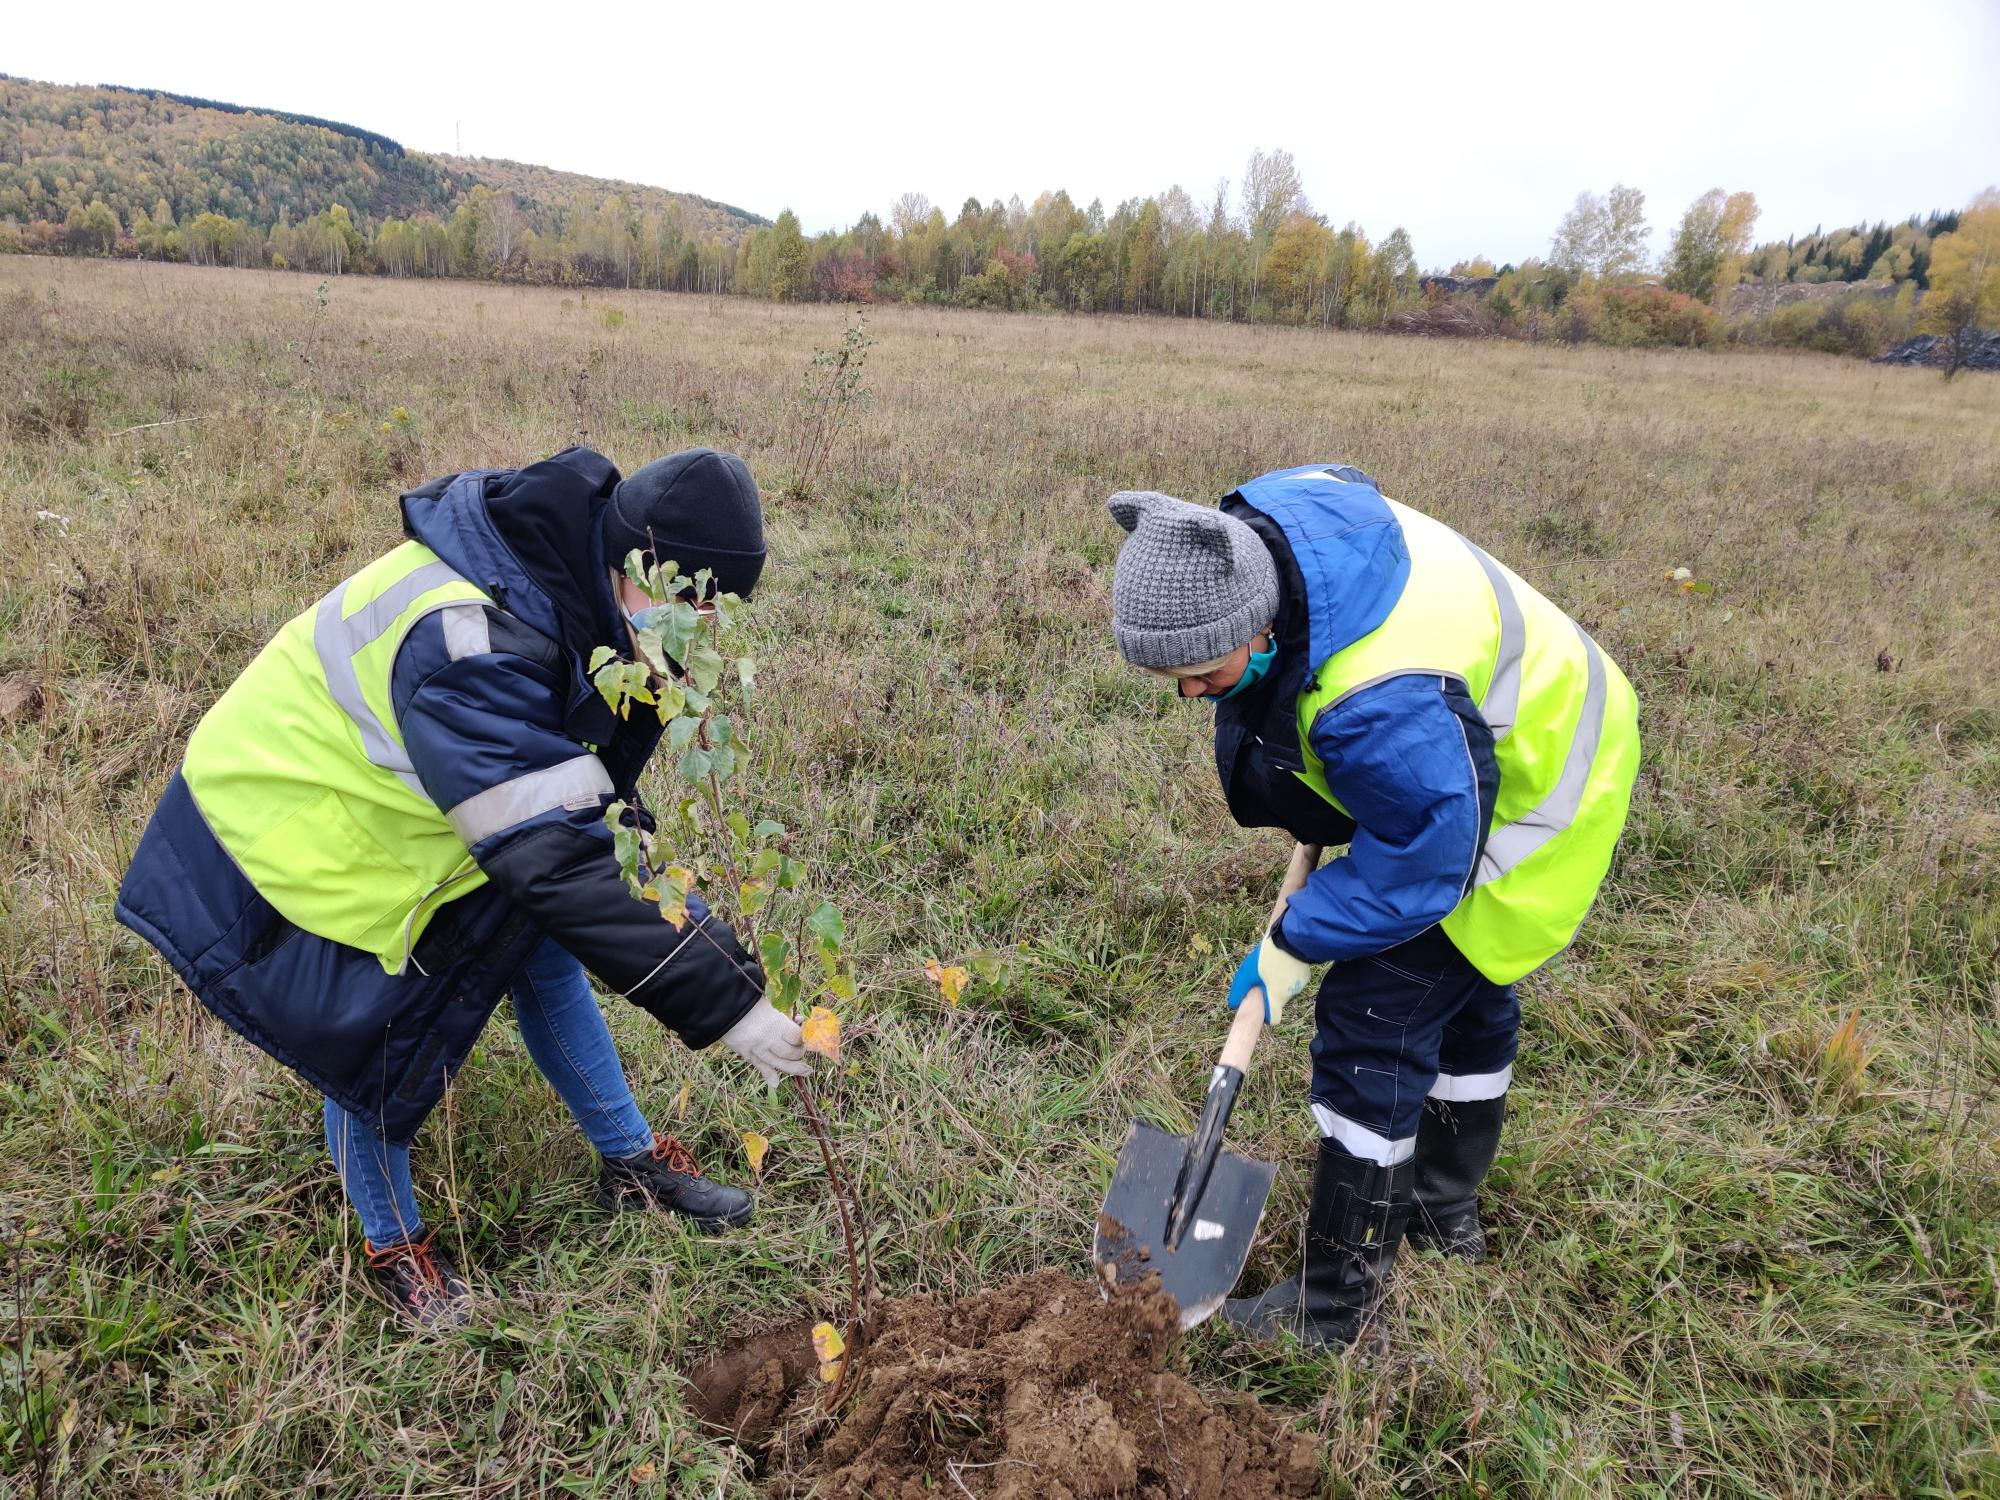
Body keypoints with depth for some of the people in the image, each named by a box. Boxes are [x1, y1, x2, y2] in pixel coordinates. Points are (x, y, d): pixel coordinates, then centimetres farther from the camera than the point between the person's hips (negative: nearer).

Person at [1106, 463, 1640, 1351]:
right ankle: (1445, 1208, 47)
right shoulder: (1260, 528, -19)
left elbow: (1418, 862, -30)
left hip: (1530, 804, -9)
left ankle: (1335, 1308, 7)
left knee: (1374, 1021, -8)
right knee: (1464, 989, 24)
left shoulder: (1377, 699, -44)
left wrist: (1294, 944, -15)